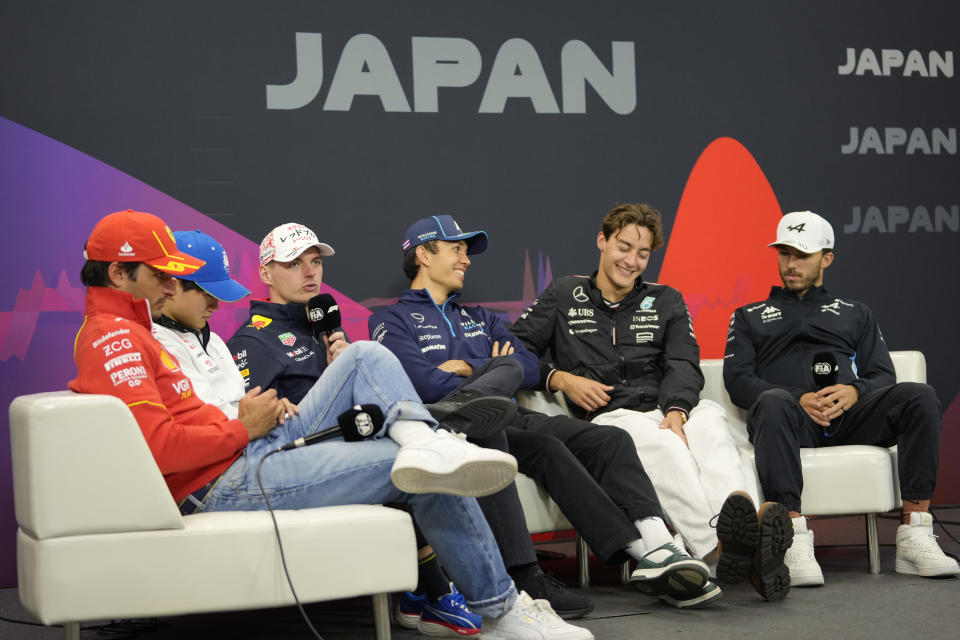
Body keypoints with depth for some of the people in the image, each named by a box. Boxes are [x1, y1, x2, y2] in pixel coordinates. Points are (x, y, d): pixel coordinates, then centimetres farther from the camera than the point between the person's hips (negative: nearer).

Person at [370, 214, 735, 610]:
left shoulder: (478, 319, 31)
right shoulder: (393, 321, 9)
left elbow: (530, 369, 16)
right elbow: (425, 385, -10)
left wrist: (467, 368, 2)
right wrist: (493, 372, 3)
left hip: (513, 418, 7)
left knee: (609, 439, -17)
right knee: (547, 449, -33)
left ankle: (657, 544, -39)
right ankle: (644, 554, -39)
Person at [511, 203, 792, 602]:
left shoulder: (666, 302, 24)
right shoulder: (563, 297, 20)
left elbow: (683, 366, 8)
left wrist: (676, 410, -14)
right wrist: (559, 379, -2)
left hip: (671, 409, 2)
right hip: (608, 417, -2)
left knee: (710, 426, -36)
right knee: (663, 445, -39)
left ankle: (747, 528, -67)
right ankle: (718, 547, -66)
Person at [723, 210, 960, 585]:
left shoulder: (855, 314, 32)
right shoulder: (749, 317, 28)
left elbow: (883, 376, 18)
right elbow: (738, 379, 10)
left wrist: (854, 391, -8)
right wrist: (798, 400, -8)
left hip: (850, 413, 2)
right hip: (792, 415, -2)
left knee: (920, 397, -28)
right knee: (772, 402, -40)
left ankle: (914, 536, -31)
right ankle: (795, 540, -47)